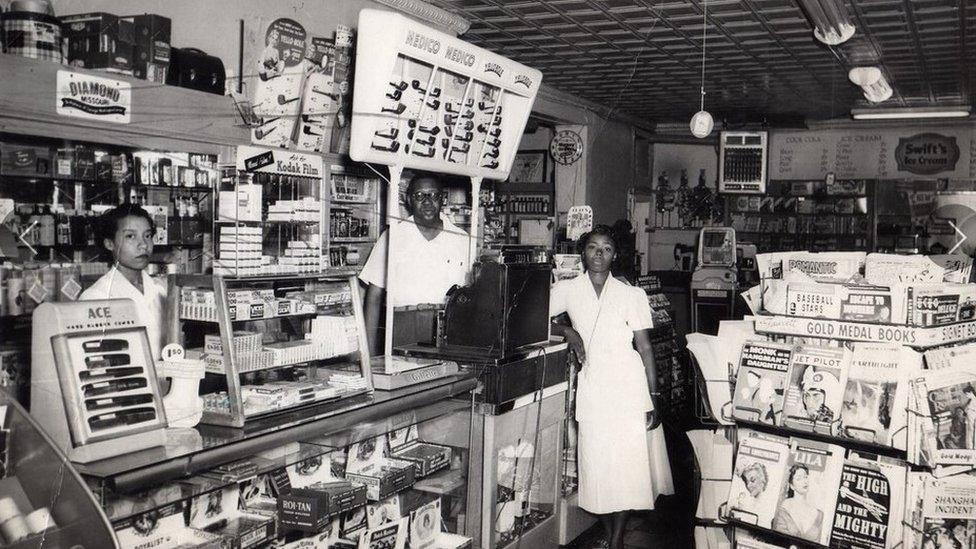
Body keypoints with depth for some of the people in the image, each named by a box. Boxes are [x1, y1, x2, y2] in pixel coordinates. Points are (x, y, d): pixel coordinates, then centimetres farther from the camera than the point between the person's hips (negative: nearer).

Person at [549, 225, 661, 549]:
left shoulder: (632, 295, 5)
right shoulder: (567, 290, 7)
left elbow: (644, 347, 4)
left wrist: (654, 397, 1)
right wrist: (567, 332, -8)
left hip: (629, 386, 0)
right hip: (592, 386, 1)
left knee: (628, 461, -1)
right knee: (597, 462, 2)